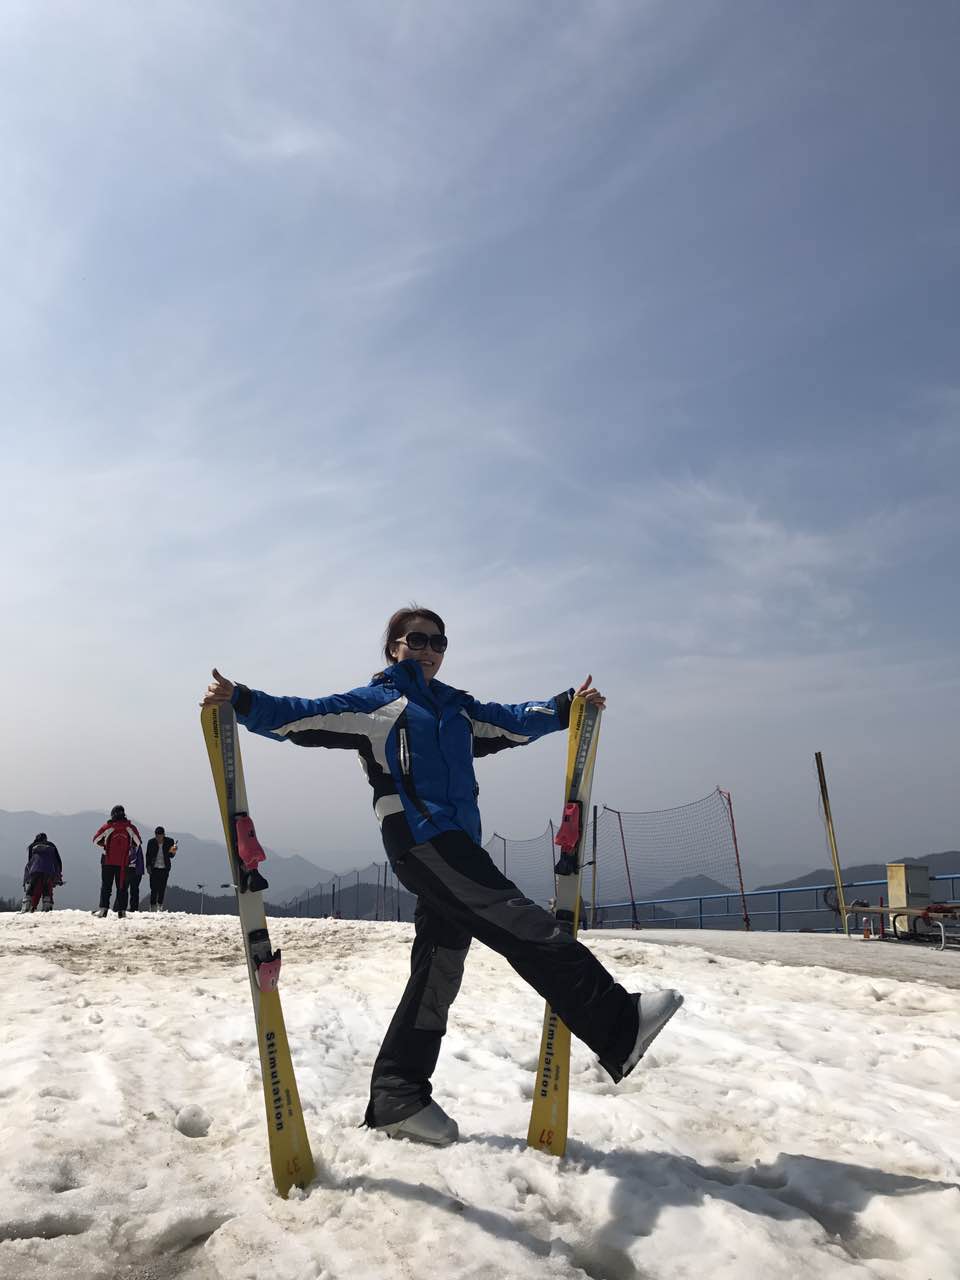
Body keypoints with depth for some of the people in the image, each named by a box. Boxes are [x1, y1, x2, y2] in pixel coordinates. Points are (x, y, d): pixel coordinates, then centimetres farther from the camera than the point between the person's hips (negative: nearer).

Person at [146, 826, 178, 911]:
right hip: (154, 868, -1)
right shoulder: (151, 842, -4)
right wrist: (148, 866, -1)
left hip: (165, 869, 1)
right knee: (154, 888, -7)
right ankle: (153, 906, 0)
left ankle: (160, 905, 15)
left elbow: (171, 856, 2)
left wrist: (173, 852, -19)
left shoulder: (169, 841, -4)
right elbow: (148, 855, 7)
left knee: (162, 888, 2)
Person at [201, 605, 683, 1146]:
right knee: (525, 929, -15)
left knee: (440, 969, 7)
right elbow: (303, 717, 0)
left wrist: (565, 706, 21)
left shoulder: (458, 707, 25)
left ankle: (397, 1097, 16)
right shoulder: (375, 702, 6)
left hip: (457, 847, 8)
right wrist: (242, 703, -13)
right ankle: (618, 1028, -15)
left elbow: (510, 721, 31)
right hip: (420, 842, -8)